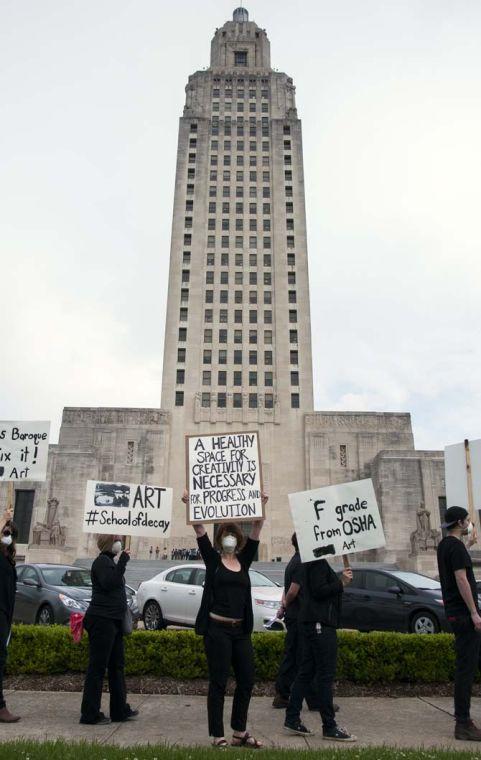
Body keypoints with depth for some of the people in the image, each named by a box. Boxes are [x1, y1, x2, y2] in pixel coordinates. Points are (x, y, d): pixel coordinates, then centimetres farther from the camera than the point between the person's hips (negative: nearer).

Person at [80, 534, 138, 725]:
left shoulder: (109, 561, 17)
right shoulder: (102, 561, -12)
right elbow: (108, 584, -27)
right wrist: (123, 562, -26)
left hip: (112, 620, 10)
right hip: (102, 620, -10)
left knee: (117, 666, 13)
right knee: (97, 667, -3)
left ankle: (120, 710, 20)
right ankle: (90, 714, 5)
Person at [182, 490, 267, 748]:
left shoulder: (244, 560, 9)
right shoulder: (213, 560, 0)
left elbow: (256, 531, -2)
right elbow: (199, 529, -13)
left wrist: (261, 507, -14)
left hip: (241, 630, 5)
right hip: (217, 629, -5)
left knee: (247, 681, 11)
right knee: (218, 684, 3)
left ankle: (240, 733, 27)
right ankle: (218, 737, 14)